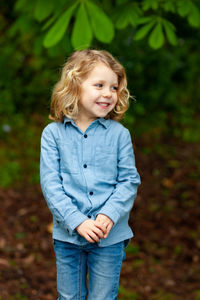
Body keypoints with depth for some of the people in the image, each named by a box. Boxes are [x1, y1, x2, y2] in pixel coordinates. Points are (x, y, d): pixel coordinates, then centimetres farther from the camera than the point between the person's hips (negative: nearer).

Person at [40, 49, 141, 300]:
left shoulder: (119, 133, -2)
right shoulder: (53, 133, -3)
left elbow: (129, 180, -1)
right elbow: (50, 183, -7)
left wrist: (109, 215, -17)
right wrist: (77, 222, -16)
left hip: (110, 235, 0)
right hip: (68, 234, 1)